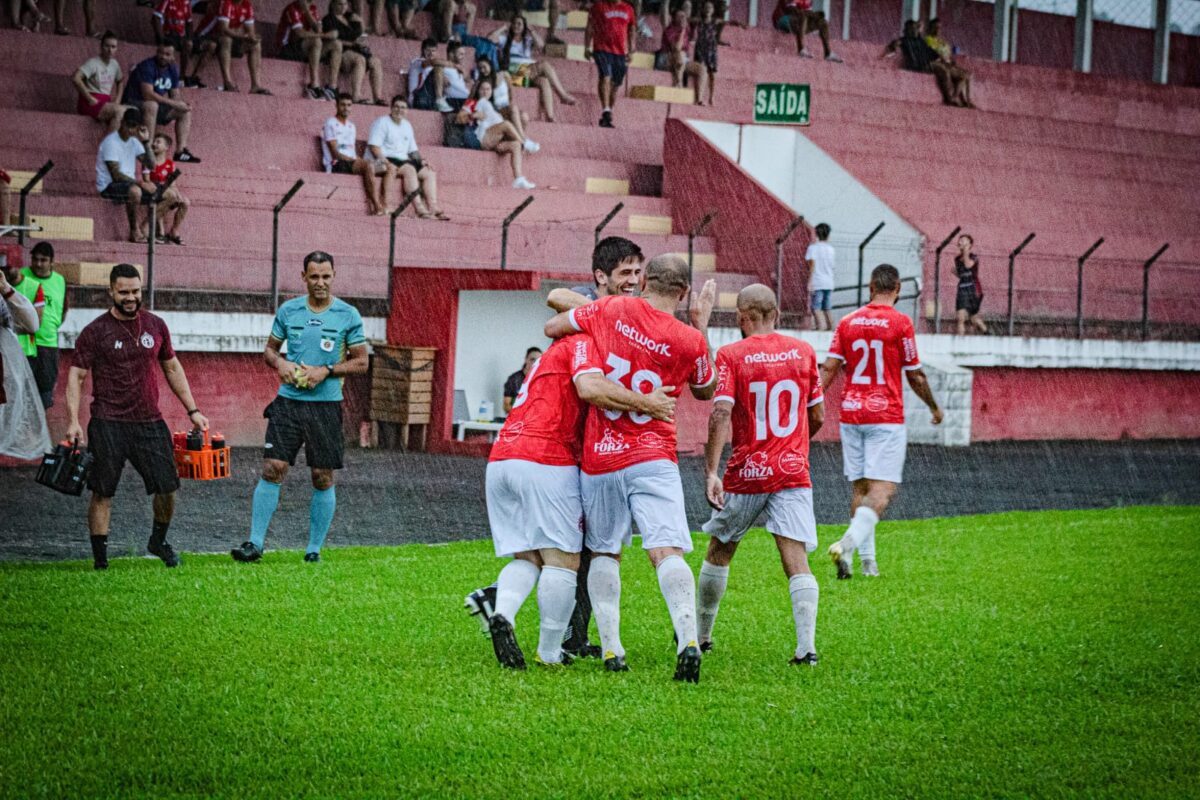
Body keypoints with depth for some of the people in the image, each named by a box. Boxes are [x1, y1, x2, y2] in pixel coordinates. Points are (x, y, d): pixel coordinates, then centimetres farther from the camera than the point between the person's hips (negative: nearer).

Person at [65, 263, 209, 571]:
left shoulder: (155, 326, 9)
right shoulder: (95, 332, -4)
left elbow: (172, 368, 20)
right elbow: (76, 376, -5)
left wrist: (192, 410, 17)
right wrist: (73, 421, -17)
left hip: (149, 421, 3)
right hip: (108, 424, -3)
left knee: (167, 487, 1)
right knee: (102, 492, -4)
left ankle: (159, 540, 26)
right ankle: (100, 554, 3)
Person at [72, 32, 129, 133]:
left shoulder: (114, 64, 12)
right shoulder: (93, 63, -10)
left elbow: (120, 81, 31)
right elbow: (75, 78, -24)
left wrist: (117, 100, 12)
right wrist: (90, 98, -19)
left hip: (105, 102, 8)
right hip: (93, 103, -8)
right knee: (120, 111, -30)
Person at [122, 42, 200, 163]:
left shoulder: (173, 70, 5)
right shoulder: (147, 67, -21)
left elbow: (175, 95, 10)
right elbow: (148, 94, -30)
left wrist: (183, 105, -14)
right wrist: (173, 103, -28)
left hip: (156, 105, 8)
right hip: (133, 105, -8)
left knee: (185, 111, 0)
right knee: (152, 105, -40)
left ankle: (181, 151, -9)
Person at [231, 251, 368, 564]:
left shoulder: (348, 315, 0)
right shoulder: (288, 310, 6)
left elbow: (361, 362, 2)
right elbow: (269, 349, 16)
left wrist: (327, 371, -12)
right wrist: (281, 363, -6)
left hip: (326, 405, -1)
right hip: (288, 400, 1)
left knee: (323, 477, 2)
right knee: (272, 468, -7)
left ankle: (314, 548, 13)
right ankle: (255, 543, -4)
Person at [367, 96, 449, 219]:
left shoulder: (407, 126, 22)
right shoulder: (382, 123, -2)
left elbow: (412, 149, 25)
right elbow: (373, 146, -14)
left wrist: (421, 160, 5)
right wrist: (385, 163, -26)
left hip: (402, 161, 8)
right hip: (383, 162, -8)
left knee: (429, 173, -7)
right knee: (409, 169, -32)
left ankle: (433, 208, -19)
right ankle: (420, 209, -41)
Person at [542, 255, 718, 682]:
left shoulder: (612, 310, -4)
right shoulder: (690, 341, -4)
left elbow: (552, 328, 9)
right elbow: (706, 391, 17)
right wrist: (702, 326, 18)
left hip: (599, 458, 1)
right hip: (652, 456, -1)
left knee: (604, 553, 15)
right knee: (666, 551, -10)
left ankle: (611, 649, 7)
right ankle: (688, 639, -29)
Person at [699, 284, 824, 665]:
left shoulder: (730, 355, -4)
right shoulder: (803, 351, 5)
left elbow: (721, 413, -15)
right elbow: (817, 416, 12)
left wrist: (710, 472, -18)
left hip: (745, 474, -1)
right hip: (793, 472, 1)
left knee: (719, 552, 17)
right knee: (796, 559, -5)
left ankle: (700, 635, 28)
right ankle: (806, 645, -18)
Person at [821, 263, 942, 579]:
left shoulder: (848, 322, 5)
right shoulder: (901, 323, -7)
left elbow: (829, 368, 0)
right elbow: (915, 375, -1)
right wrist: (934, 407, 13)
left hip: (851, 414, 5)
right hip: (886, 417, -5)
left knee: (860, 487, 11)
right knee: (882, 490, -8)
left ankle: (868, 561, 10)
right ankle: (848, 543, -29)